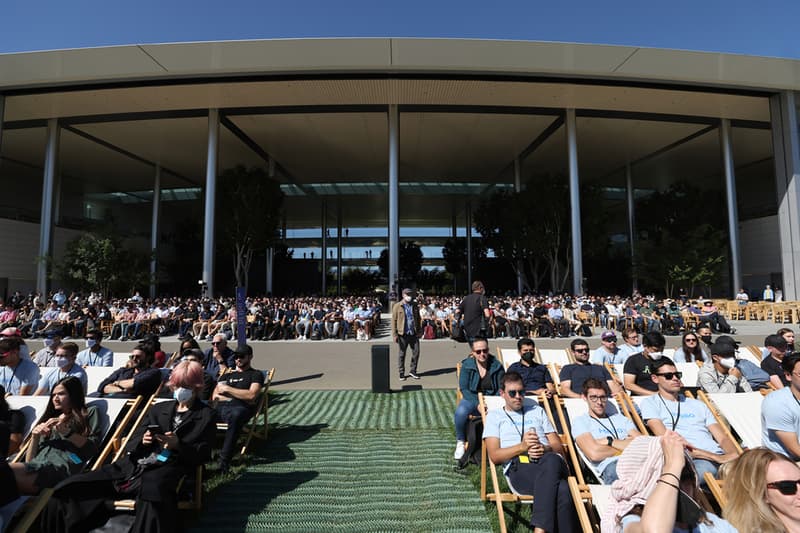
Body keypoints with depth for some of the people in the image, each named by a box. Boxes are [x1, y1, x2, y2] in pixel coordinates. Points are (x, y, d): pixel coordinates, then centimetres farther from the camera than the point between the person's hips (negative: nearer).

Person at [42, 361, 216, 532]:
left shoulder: (206, 415, 7)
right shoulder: (159, 408, 22)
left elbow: (202, 455, 1)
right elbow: (131, 444, 18)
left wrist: (178, 445, -14)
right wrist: (142, 440, -5)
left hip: (164, 472, -5)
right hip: (131, 467, 6)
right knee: (64, 491, -7)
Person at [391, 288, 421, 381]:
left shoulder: (415, 306, 7)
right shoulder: (397, 306, -5)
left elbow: (418, 319, 13)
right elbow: (394, 320, -6)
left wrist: (419, 331, 6)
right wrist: (394, 334, -11)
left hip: (414, 334, 4)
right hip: (403, 334, -3)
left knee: (416, 352, 6)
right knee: (401, 354, 6)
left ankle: (412, 371, 23)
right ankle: (401, 373, 19)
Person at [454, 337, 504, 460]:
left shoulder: (496, 365, 0)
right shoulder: (467, 365, -3)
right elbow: (464, 388, -7)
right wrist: (478, 404, -22)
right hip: (472, 399, 0)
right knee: (460, 412, -34)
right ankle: (460, 443, -7)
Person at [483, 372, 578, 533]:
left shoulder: (537, 411, 31)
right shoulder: (494, 415, 20)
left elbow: (559, 447, 23)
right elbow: (494, 456, 6)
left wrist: (545, 449, -2)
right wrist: (522, 446, -10)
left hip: (550, 462, 3)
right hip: (519, 468, -3)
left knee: (552, 460, -39)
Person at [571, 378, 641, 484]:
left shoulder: (622, 419, 29)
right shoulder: (580, 421, 14)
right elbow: (594, 454, -4)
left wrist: (609, 442, 2)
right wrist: (625, 447, 9)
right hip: (611, 465, -4)